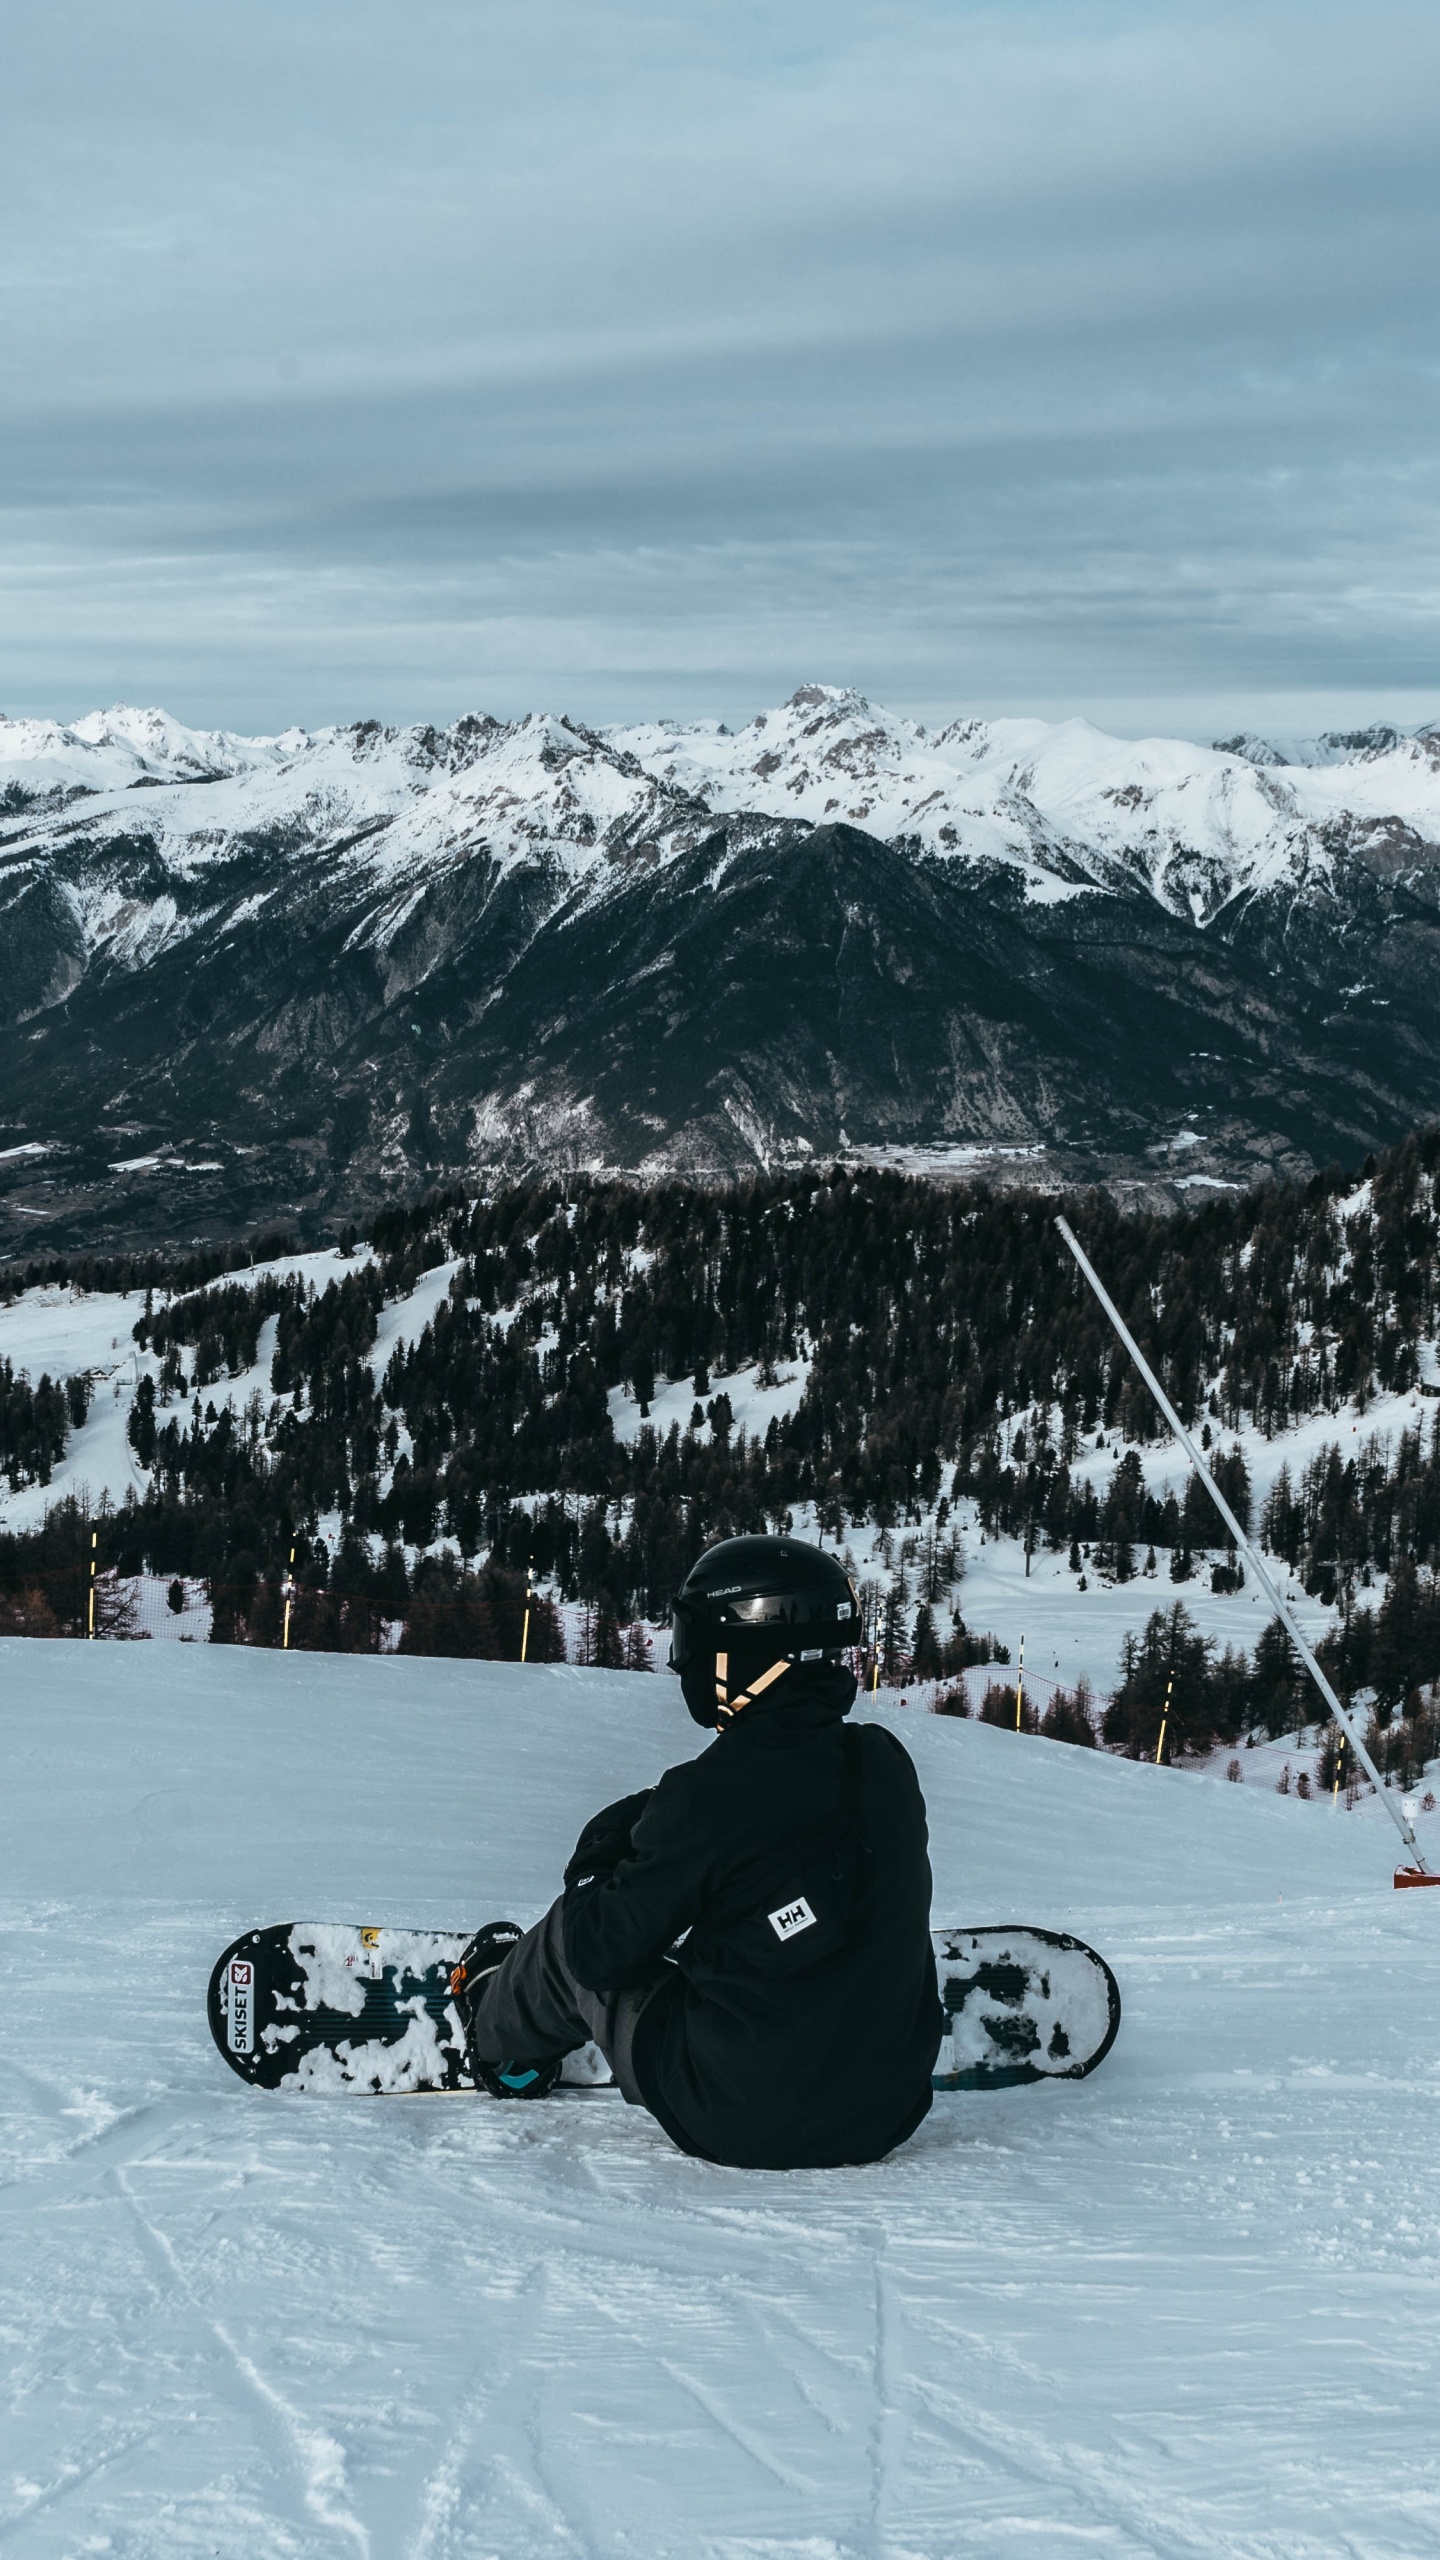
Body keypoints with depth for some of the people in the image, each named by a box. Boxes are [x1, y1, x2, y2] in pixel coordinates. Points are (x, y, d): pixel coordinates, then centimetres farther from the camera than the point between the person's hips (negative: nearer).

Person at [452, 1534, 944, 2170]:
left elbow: (598, 1948, -9)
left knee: (568, 1948, 16)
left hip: (738, 2122, -5)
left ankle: (497, 2027, 48)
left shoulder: (709, 1795, -20)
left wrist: (601, 1850, 9)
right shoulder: (888, 1763, -2)